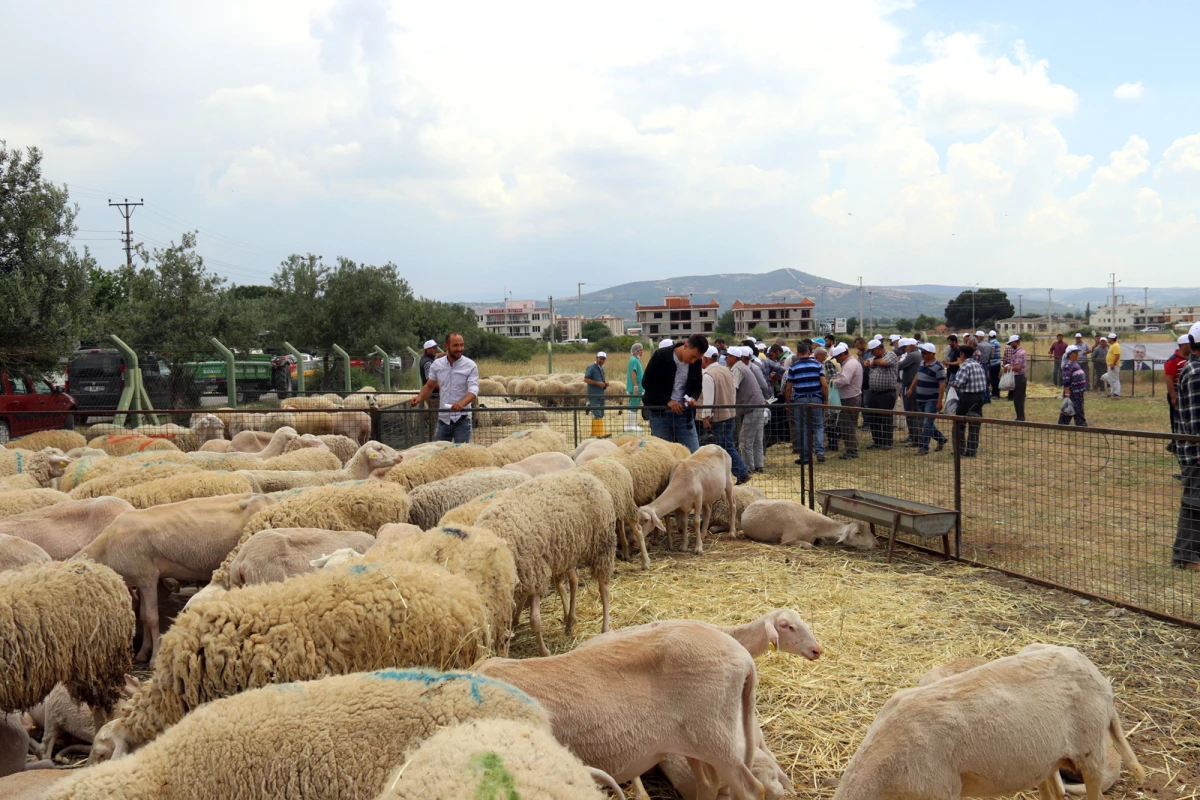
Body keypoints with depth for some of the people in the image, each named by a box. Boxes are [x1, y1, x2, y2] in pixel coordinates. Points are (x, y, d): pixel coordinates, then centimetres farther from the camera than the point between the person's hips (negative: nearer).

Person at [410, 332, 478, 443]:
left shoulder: (470, 366, -8)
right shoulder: (437, 364, 3)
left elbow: (473, 391, -17)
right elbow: (429, 386, 17)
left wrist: (461, 403, -37)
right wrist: (419, 398, -3)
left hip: (462, 419, -4)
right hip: (443, 418, 4)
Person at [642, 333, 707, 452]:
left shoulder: (696, 362, 1)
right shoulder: (661, 356, -10)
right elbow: (647, 382, -9)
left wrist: (693, 398, -8)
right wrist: (667, 401, -16)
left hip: (684, 413, 3)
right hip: (660, 413, -3)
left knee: (694, 453, -4)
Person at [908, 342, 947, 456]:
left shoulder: (938, 367, -15)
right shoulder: (922, 363, 9)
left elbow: (942, 385, -18)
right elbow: (917, 376, 24)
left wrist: (940, 401, -21)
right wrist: (911, 389, 21)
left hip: (932, 400, -8)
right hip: (920, 399, 8)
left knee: (927, 424, -8)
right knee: (924, 423, 14)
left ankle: (924, 448, -5)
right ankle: (941, 438, 33)